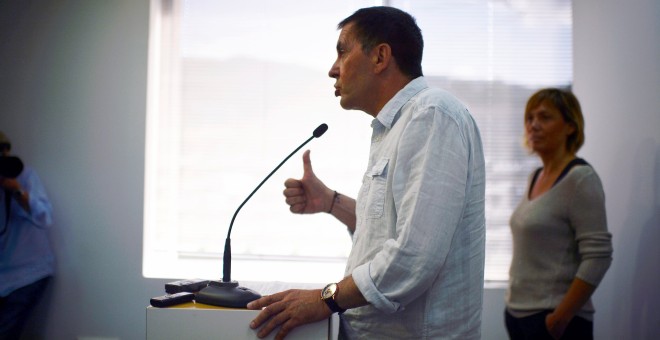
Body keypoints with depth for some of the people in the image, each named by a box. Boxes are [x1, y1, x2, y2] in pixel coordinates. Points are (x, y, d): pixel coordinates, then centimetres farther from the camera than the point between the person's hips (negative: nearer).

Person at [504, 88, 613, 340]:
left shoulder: (580, 178, -12)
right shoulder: (535, 177, 9)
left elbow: (598, 258, -18)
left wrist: (560, 319, -18)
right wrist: (512, 308, 10)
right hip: (518, 314, 7)